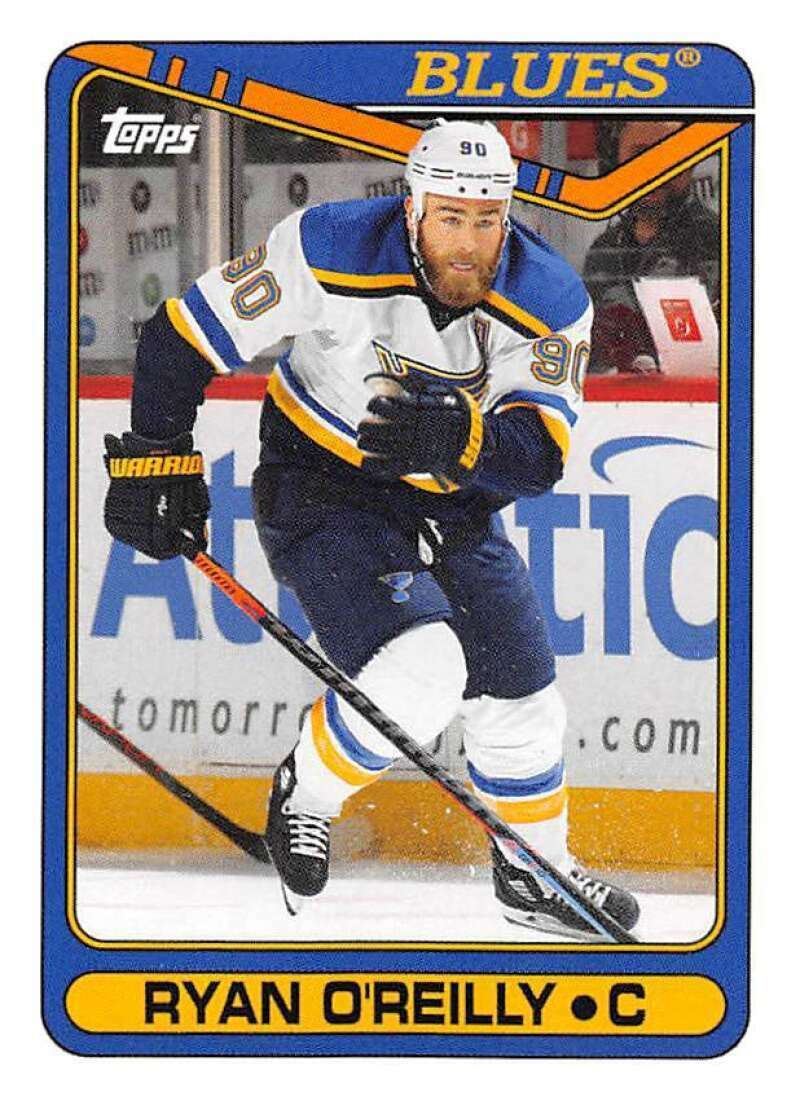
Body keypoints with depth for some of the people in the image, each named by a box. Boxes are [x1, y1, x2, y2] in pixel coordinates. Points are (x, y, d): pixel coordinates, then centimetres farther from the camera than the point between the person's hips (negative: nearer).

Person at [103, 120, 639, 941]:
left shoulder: (550, 303, -17)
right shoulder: (331, 254, -25)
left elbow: (538, 460, -25)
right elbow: (183, 335, -15)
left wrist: (460, 440, -45)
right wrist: (155, 463, -11)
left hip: (452, 510, 5)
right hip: (320, 496, -5)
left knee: (519, 696, 10)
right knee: (420, 674, -25)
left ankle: (535, 872, 36)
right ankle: (304, 796, 4)